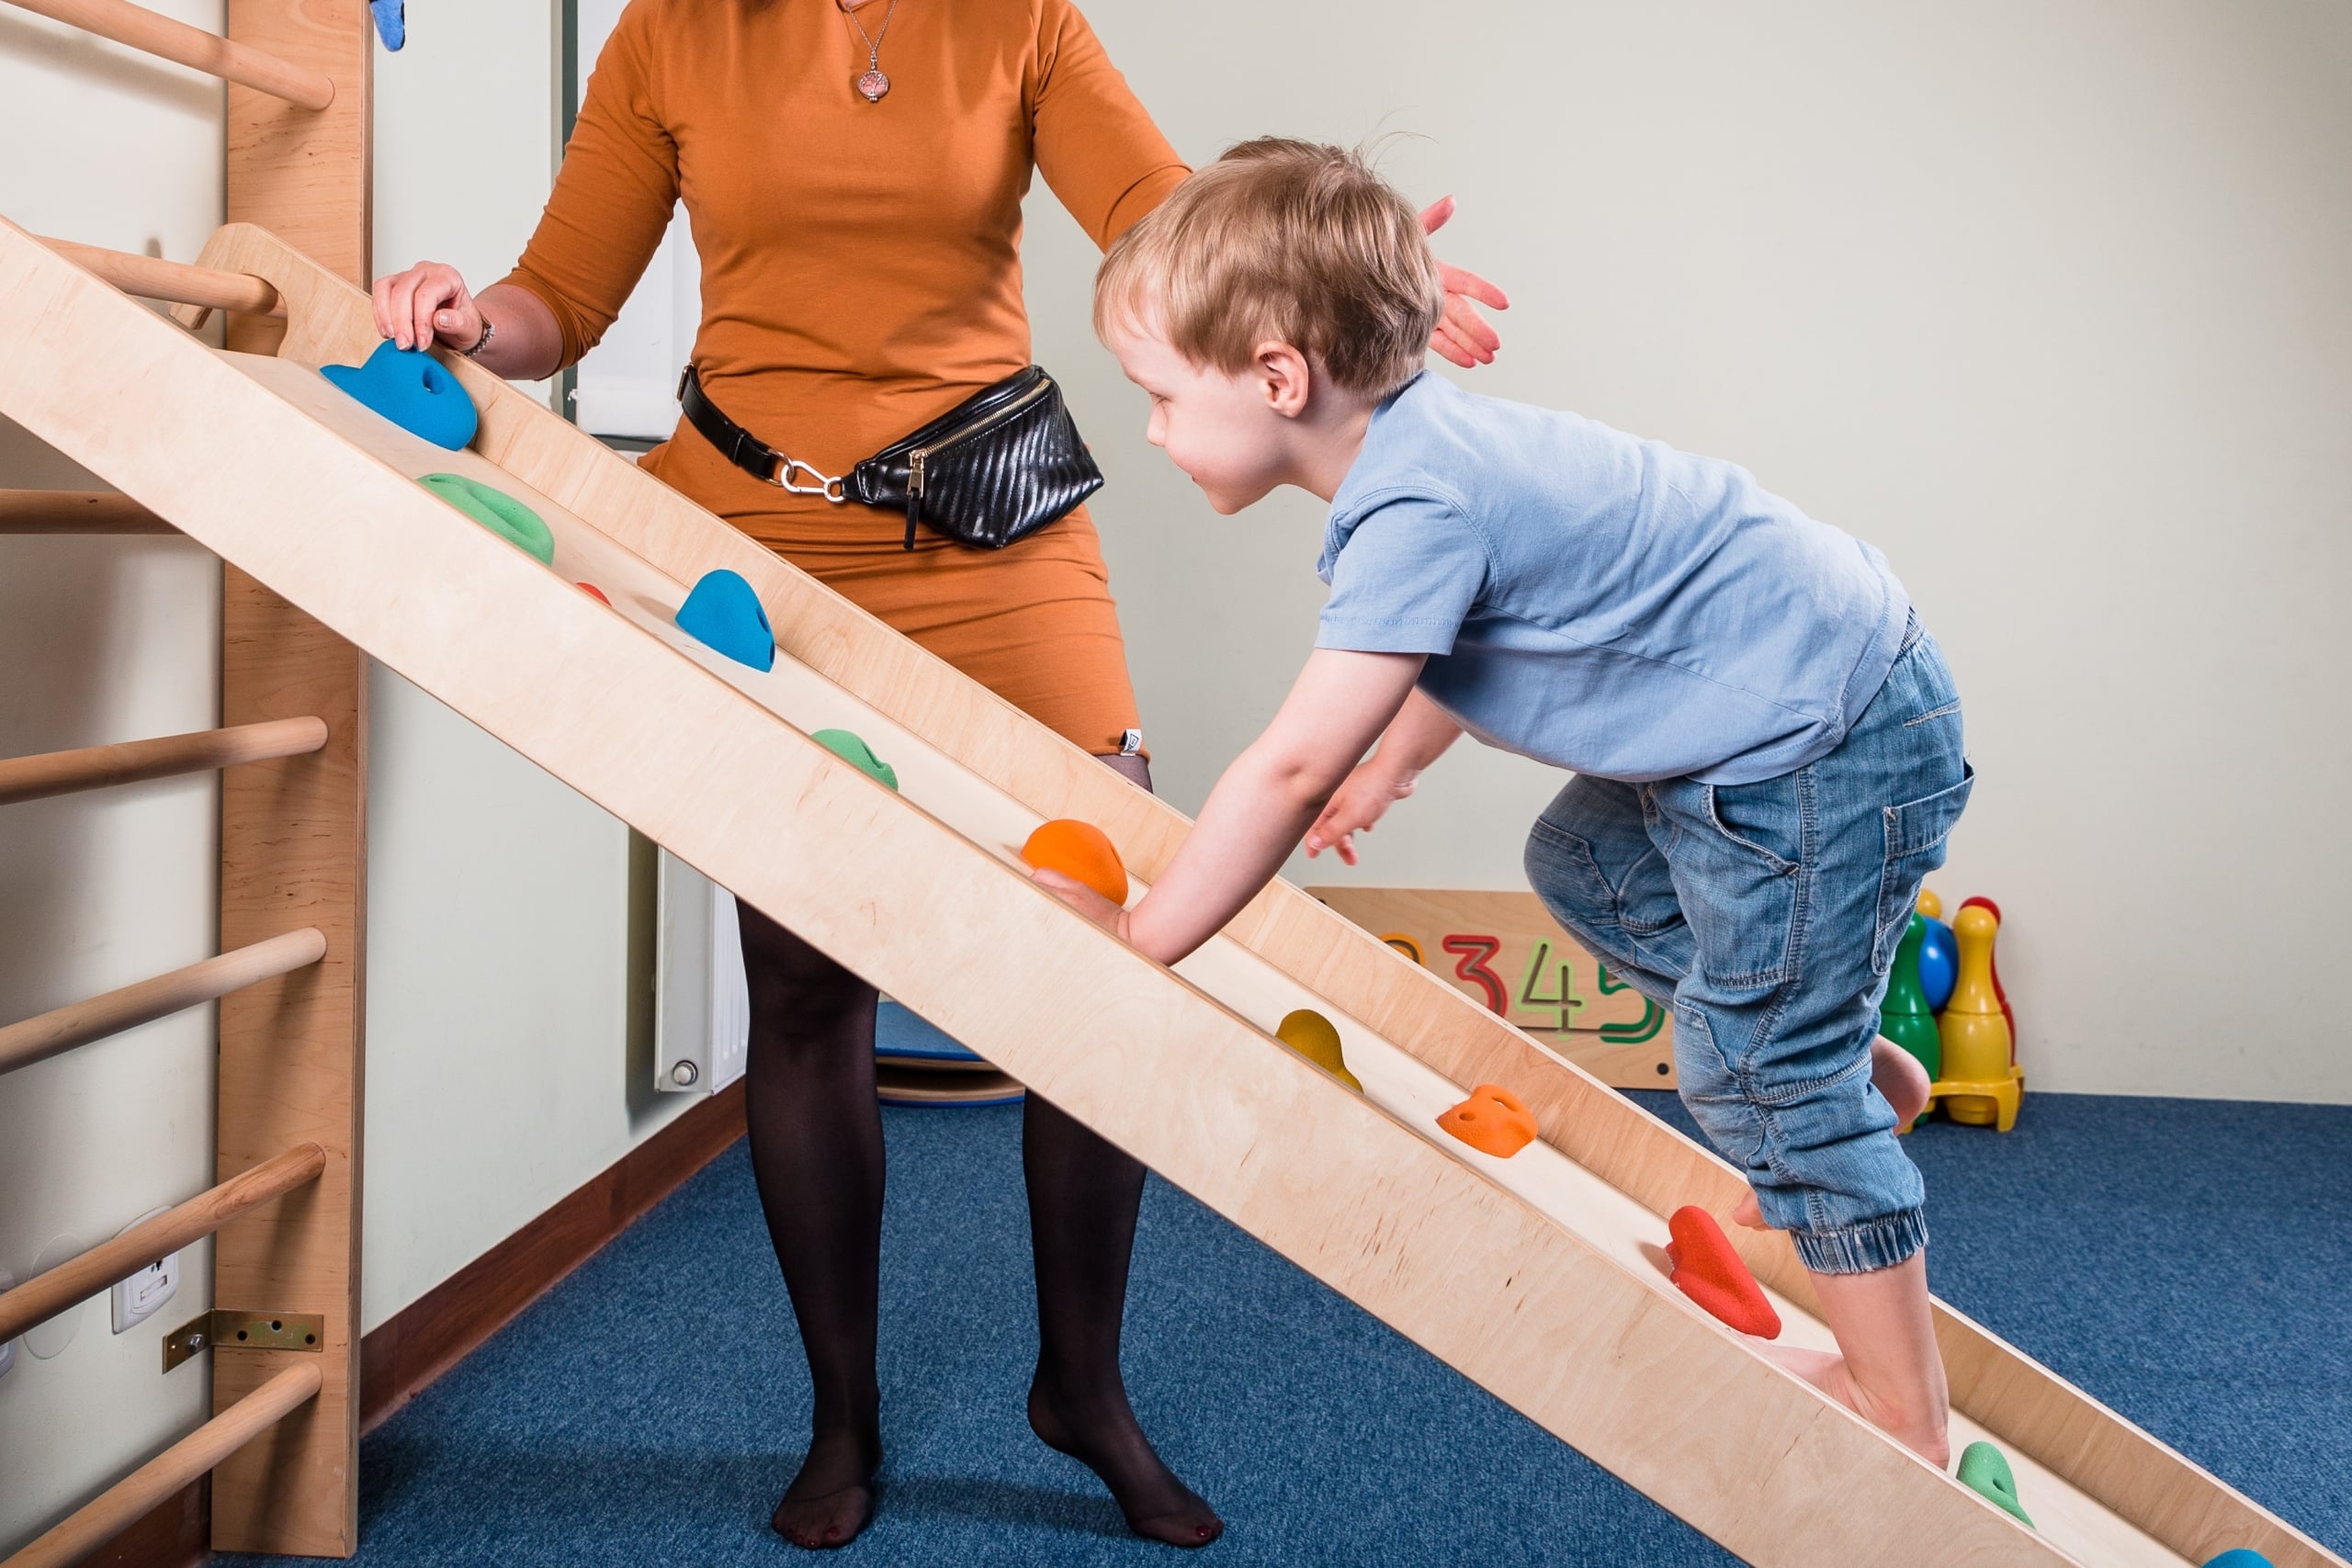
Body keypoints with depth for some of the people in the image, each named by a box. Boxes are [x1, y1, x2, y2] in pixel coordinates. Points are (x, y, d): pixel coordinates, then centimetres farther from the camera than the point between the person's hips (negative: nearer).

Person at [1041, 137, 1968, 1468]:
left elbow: (1295, 766, -29)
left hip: (1833, 746, -10)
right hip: (1768, 717, 10)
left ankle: (1906, 1418, 15)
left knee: (1766, 1077, 0)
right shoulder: (1421, 444, 3)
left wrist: (1139, 940, -21)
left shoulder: (1415, 507, -28)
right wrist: (1391, 764, 25)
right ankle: (1852, 1070, 33)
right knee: (1585, 863, 26)